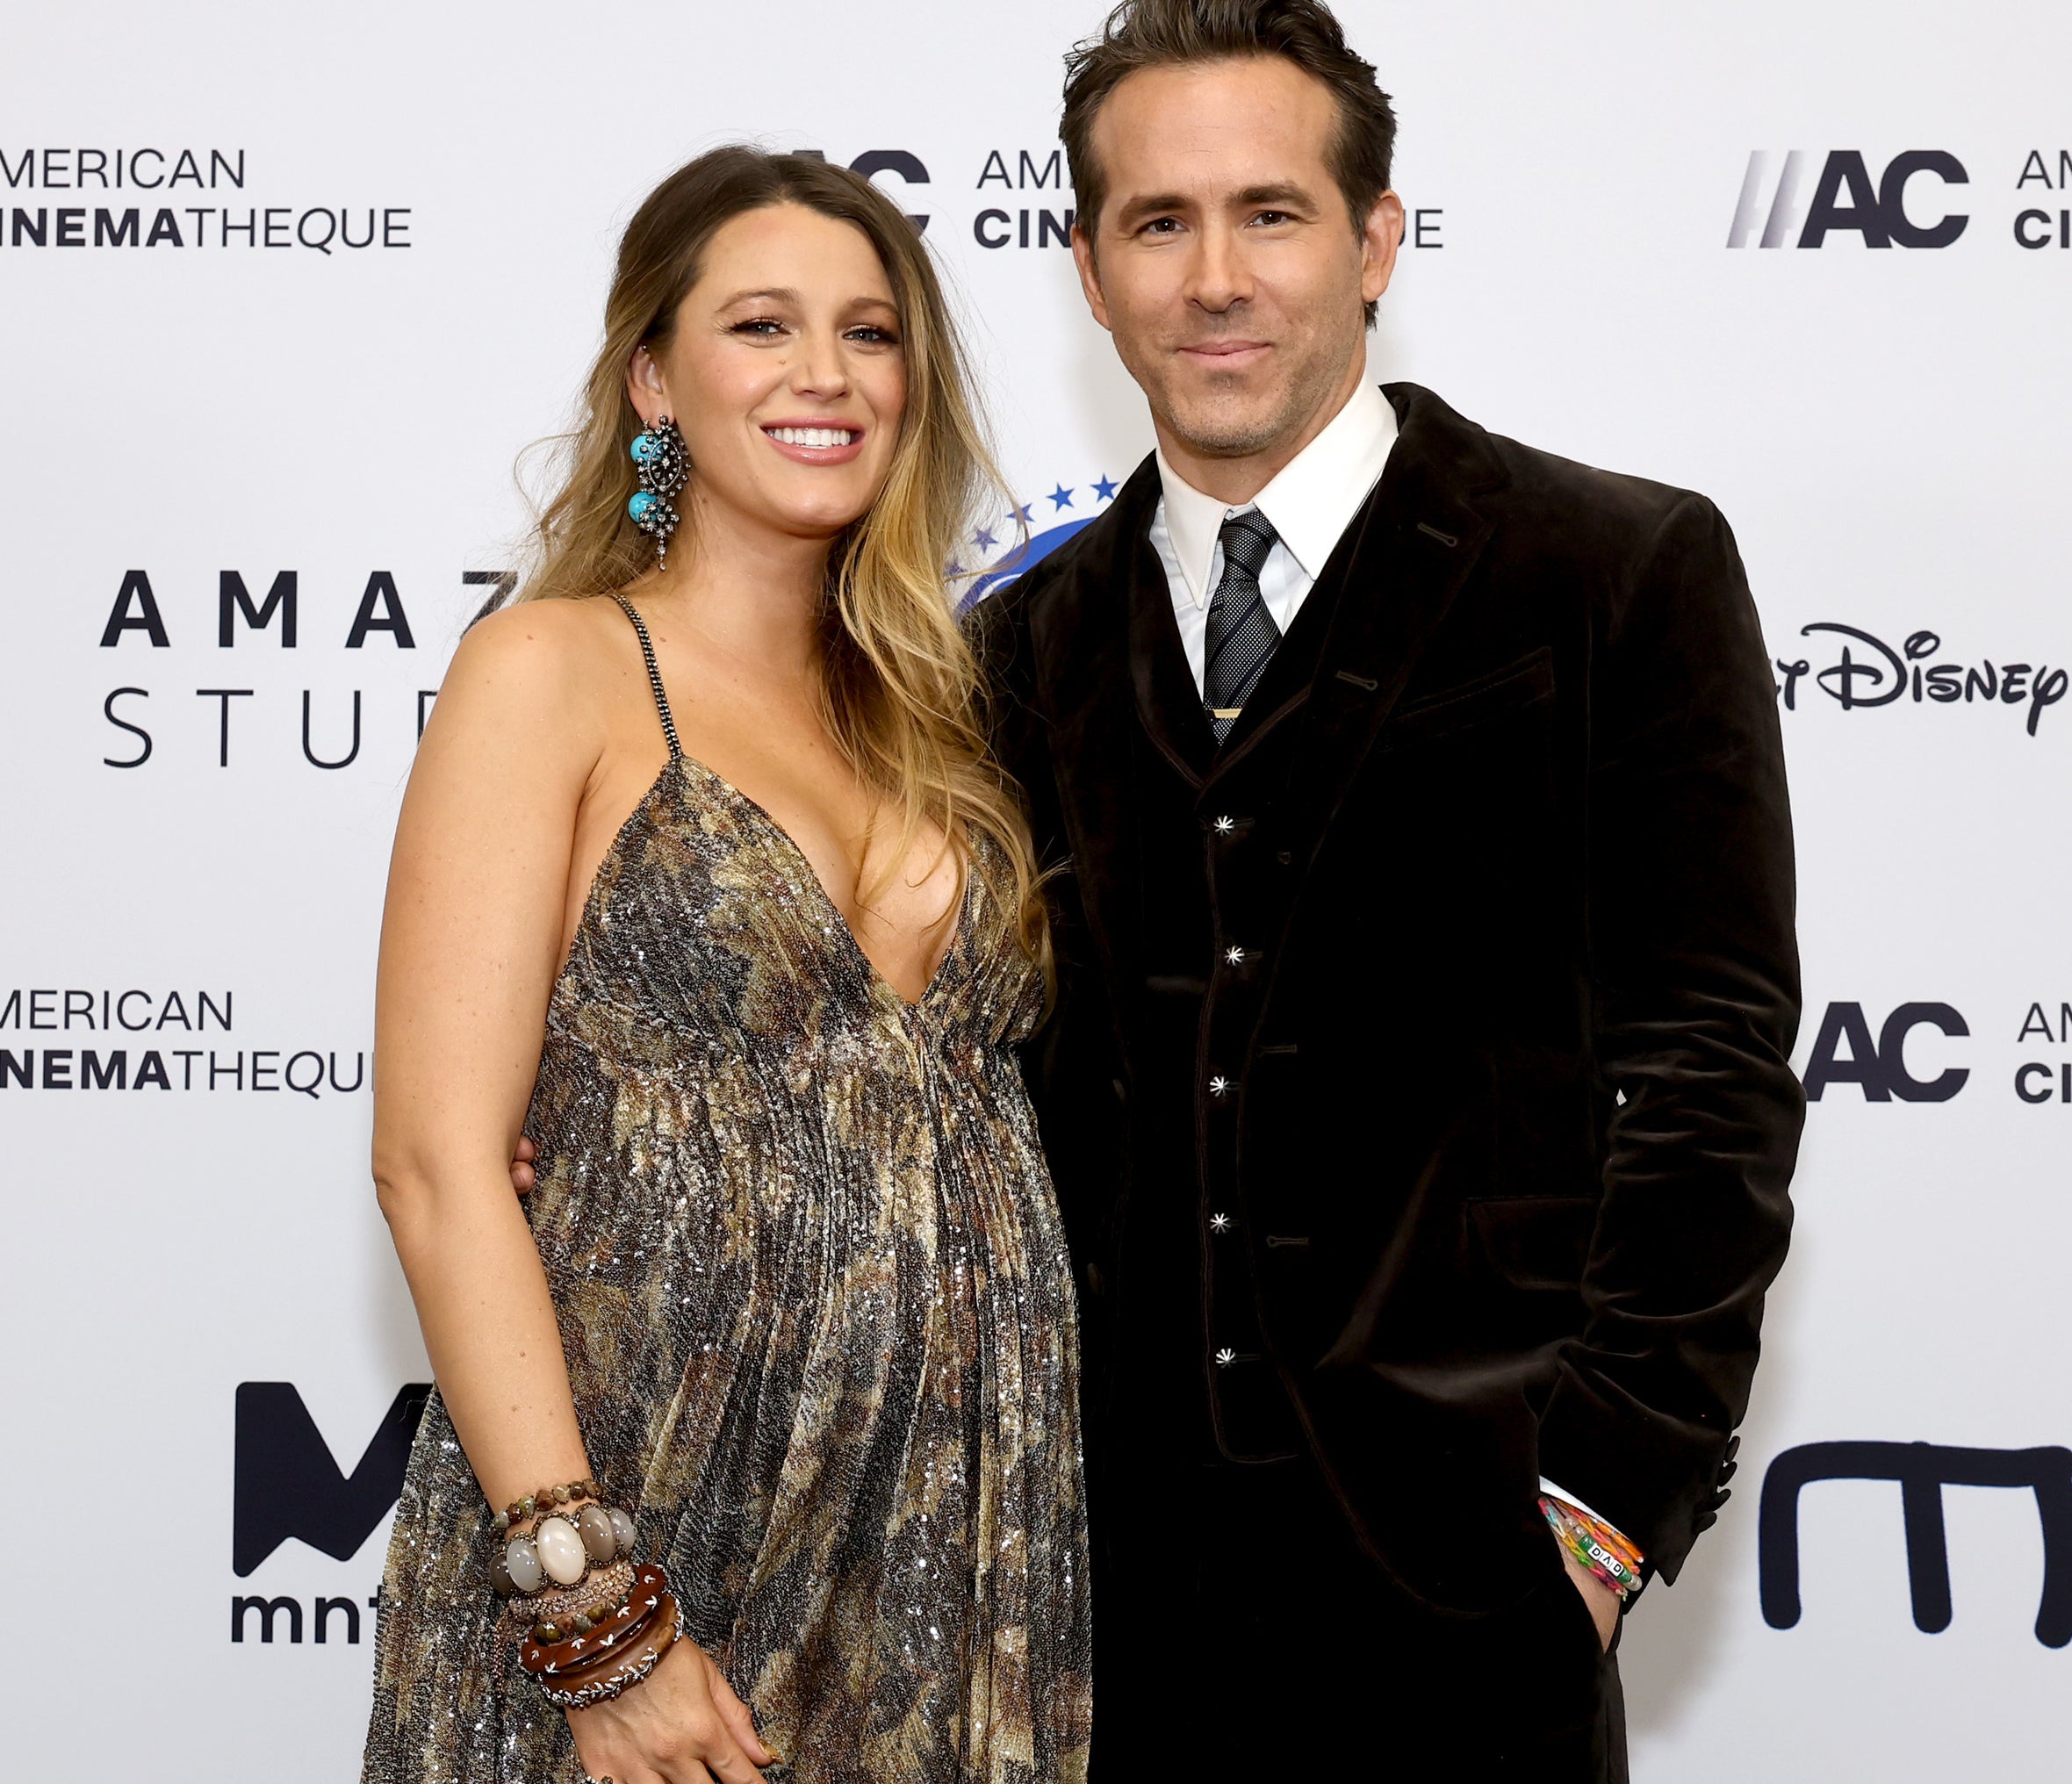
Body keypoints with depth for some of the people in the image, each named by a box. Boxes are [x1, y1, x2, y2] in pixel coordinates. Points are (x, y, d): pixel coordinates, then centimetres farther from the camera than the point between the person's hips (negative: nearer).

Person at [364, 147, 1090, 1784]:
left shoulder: (924, 713, 14)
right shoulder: (555, 671, -3)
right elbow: (440, 1161, -12)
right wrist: (597, 1620, -18)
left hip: (966, 1522, 5)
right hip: (658, 1506, -5)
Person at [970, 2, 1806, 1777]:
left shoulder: (1626, 573, -1)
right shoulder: (1036, 644, 10)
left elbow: (1711, 1069, -5)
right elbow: (1024, 1073, 11)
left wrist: (1613, 1483, -11)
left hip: (1458, 1562, -3)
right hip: (1122, 1548, 3)